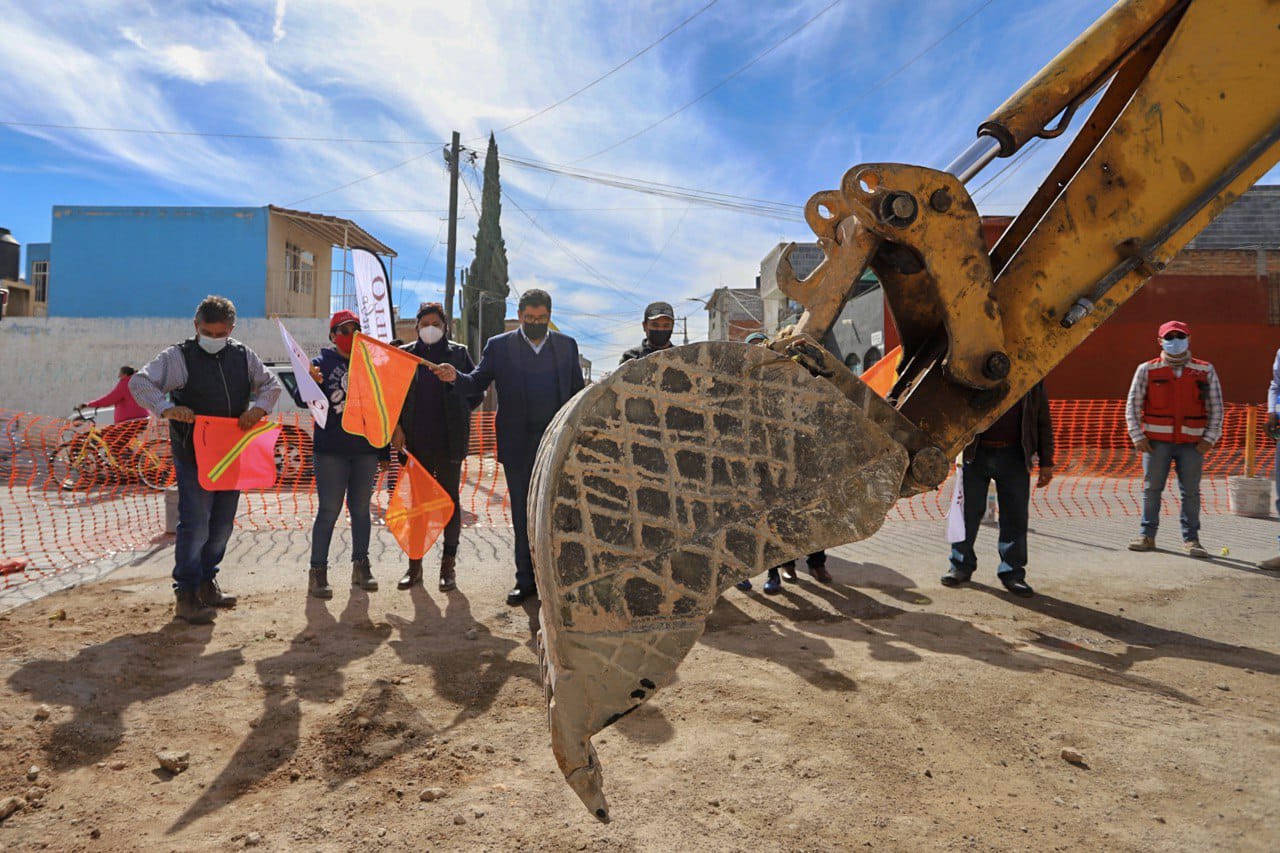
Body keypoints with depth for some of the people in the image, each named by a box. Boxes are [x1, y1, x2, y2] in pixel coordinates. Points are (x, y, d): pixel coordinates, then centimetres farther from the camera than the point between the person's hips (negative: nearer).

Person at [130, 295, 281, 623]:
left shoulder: (243, 356, 9)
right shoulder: (178, 357, -5)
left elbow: (271, 384, 14)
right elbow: (140, 382, -9)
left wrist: (258, 408, -7)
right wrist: (168, 408, -27)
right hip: (192, 454, -5)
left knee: (223, 524, 13)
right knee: (196, 523, -8)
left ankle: (206, 583, 30)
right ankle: (186, 595, 3)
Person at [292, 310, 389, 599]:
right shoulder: (322, 363, 0)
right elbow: (301, 399, -12)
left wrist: (384, 452, 11)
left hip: (366, 450, 3)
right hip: (331, 451, -3)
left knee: (361, 509, 10)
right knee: (329, 511, -3)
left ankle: (361, 566, 19)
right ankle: (318, 571, 5)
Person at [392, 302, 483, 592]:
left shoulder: (458, 353, 5)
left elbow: (477, 393, 8)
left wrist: (455, 414, 0)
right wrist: (396, 427, -2)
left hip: (449, 442, -1)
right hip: (415, 442, 2)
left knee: (450, 501, 4)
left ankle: (449, 566, 13)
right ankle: (414, 565, 17)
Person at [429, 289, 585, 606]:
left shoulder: (567, 345, 9)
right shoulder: (499, 346, 4)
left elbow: (578, 392, 9)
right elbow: (477, 383, 2)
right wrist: (455, 377, -20)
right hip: (518, 446, 0)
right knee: (523, 515, 8)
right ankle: (526, 580, 19)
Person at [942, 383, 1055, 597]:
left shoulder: (1033, 377, 5)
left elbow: (1043, 420, 9)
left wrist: (1046, 462, 6)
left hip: (1015, 456, 1)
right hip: (975, 451, -1)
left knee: (1015, 515, 3)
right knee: (967, 510, 5)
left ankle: (1012, 572, 15)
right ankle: (961, 565, 20)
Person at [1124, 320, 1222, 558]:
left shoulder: (1205, 371, 7)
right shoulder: (1147, 370, 3)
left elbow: (1216, 407, 9)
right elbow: (1132, 405, 4)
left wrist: (1209, 439, -1)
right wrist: (1137, 437, -3)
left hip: (1192, 443, 1)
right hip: (1156, 442, 0)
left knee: (1191, 491, 3)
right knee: (1151, 488, 3)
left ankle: (1190, 539, 12)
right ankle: (1147, 536, 12)